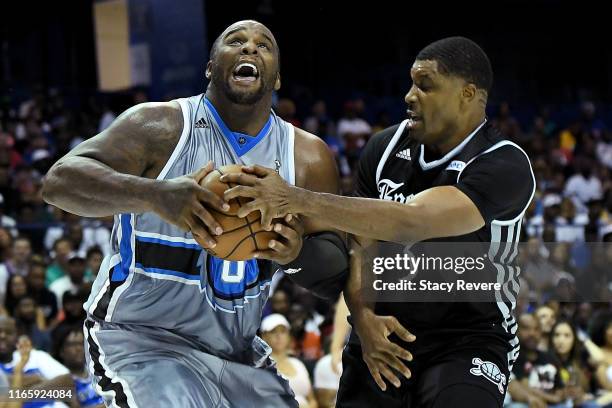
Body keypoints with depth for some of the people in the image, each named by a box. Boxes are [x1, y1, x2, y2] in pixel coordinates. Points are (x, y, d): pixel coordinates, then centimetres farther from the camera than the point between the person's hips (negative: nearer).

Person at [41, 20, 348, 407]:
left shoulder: (309, 156, 0)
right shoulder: (163, 126, -12)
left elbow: (336, 275, 1)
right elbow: (60, 180, -25)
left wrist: (297, 254, -24)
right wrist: (155, 194, -43)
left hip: (239, 350, 6)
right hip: (140, 338, -5)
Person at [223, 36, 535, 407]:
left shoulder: (506, 166, -21)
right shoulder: (386, 148, 0)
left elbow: (410, 223, -33)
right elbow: (360, 247, 3)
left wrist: (298, 200, -38)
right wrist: (364, 319, -17)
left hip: (468, 344, -5)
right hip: (384, 335, 5)